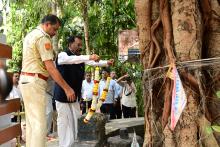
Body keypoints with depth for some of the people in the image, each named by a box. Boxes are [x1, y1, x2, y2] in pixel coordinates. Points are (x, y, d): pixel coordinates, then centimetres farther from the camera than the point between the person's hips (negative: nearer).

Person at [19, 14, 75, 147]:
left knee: (31, 122, 13)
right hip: (35, 81, -10)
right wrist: (67, 88, -18)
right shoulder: (42, 37, -13)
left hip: (26, 80, 10)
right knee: (40, 123, -8)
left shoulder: (31, 34, 18)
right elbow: (50, 68, -19)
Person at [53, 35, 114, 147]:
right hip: (62, 95, -6)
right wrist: (89, 57, -42)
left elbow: (93, 62, -3)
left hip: (75, 96, 6)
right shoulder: (62, 55, -10)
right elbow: (72, 60, -31)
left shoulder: (81, 58, 10)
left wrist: (106, 63, -20)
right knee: (64, 121, -4)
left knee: (75, 121, 6)